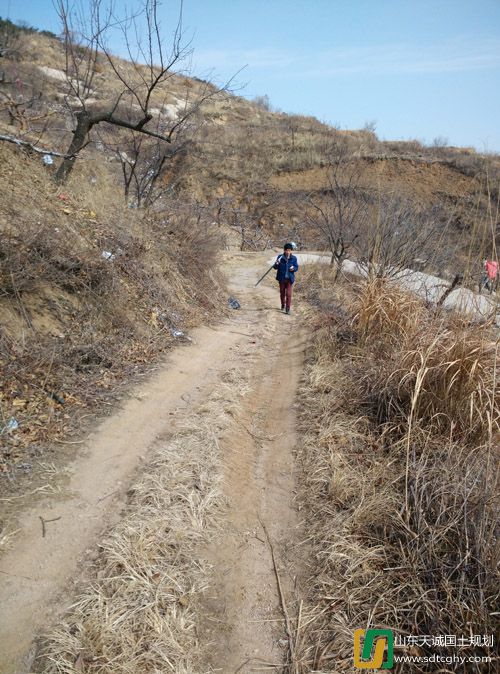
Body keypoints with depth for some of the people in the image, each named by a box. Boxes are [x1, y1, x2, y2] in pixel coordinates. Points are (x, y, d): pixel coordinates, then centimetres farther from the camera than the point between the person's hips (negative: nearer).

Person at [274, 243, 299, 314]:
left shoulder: (294, 258, -3)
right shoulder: (280, 257, -5)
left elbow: (296, 267, 4)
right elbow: (276, 267, -3)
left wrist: (293, 268, -19)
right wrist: (276, 264, -25)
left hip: (290, 279, -1)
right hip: (282, 278, 1)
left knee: (288, 294, -6)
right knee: (282, 293, 16)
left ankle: (288, 308, 0)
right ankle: (283, 305, 40)